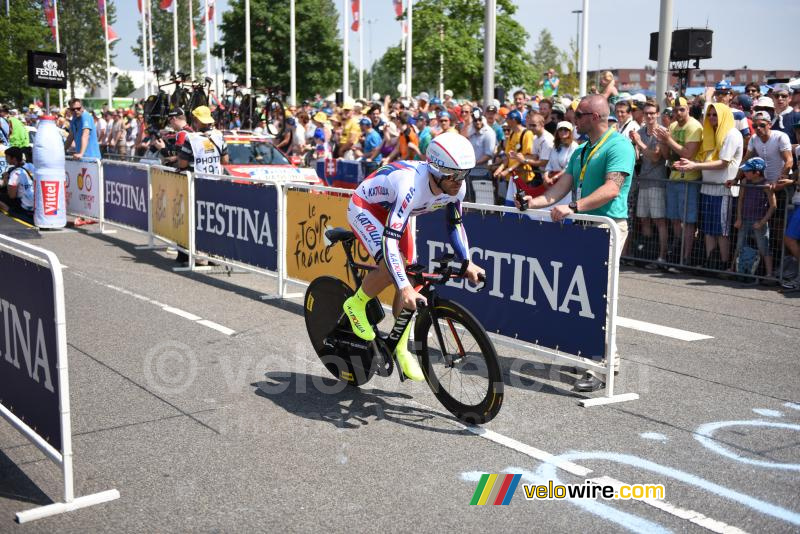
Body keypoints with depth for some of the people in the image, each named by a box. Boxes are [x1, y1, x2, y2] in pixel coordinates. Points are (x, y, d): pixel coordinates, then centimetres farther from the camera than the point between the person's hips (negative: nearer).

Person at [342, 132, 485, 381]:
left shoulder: (457, 187, -21)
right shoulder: (411, 185, -43)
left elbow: (455, 224, -1)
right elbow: (389, 240, -46)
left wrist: (467, 263, -13)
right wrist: (404, 288, -53)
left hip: (391, 212, 7)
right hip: (364, 208, -7)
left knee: (408, 276, 1)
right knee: (391, 269, -28)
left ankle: (401, 348, 15)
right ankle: (356, 304, 1)